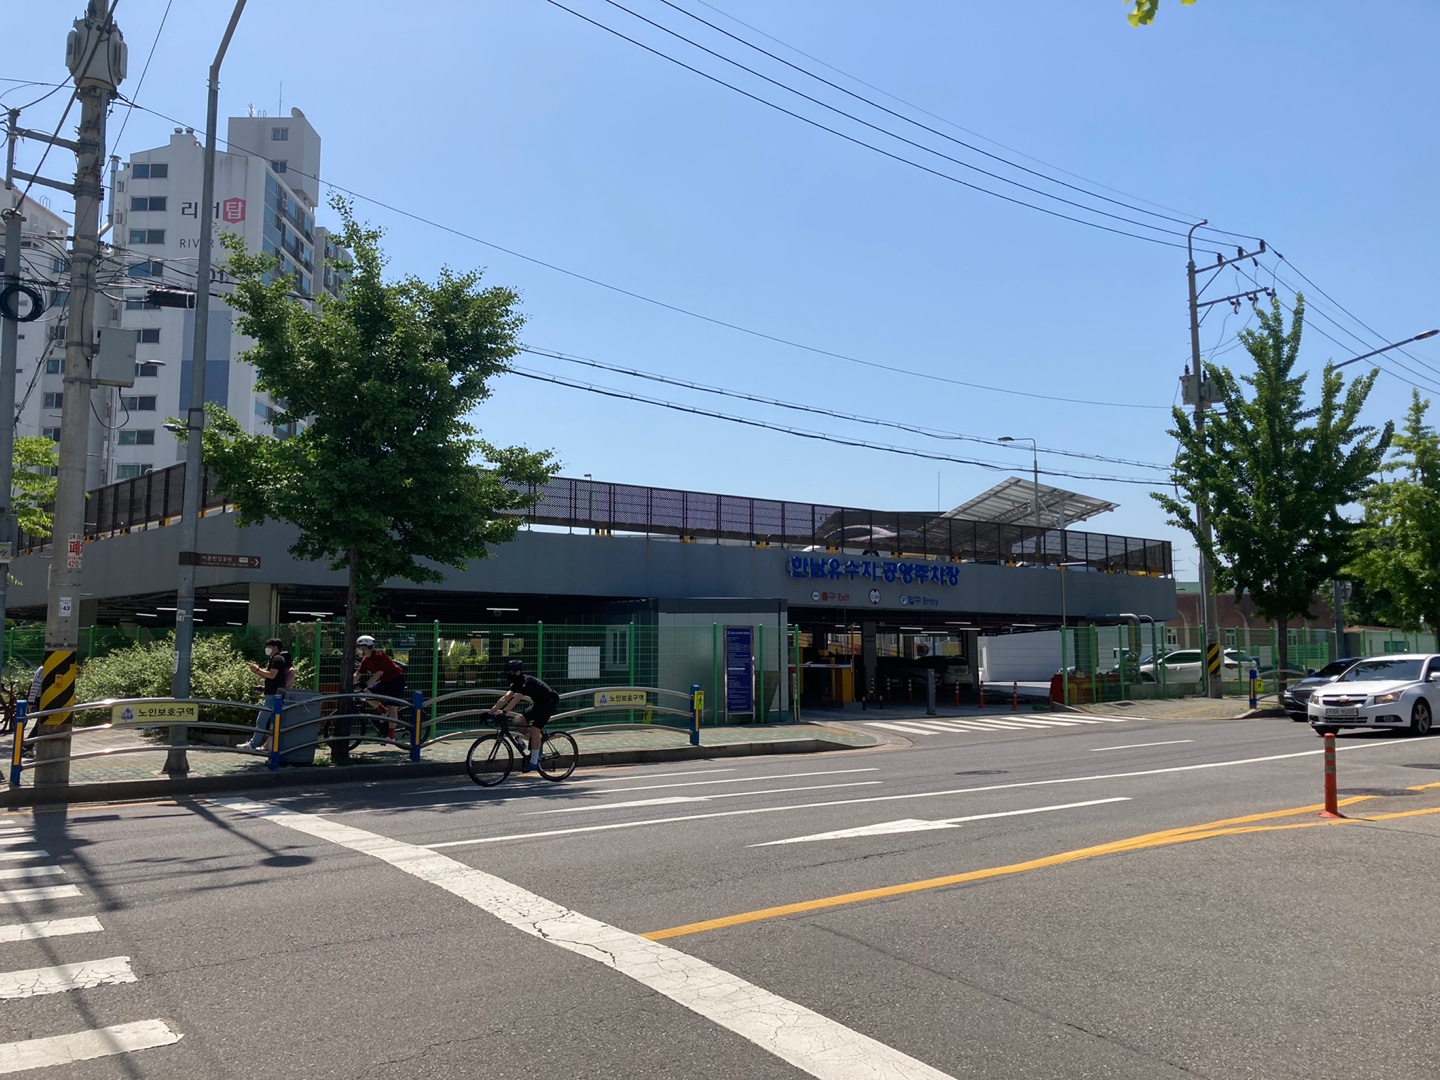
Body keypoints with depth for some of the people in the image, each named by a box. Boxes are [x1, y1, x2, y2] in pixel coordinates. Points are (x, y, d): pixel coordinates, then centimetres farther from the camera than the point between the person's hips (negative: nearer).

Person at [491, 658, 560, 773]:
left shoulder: (527, 682, -27)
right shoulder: (517, 683, -1)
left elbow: (516, 699, -39)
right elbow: (505, 698, -6)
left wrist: (503, 712, -47)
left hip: (550, 702, -9)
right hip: (539, 703, 9)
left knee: (534, 729, -19)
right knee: (519, 722, -3)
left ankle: (533, 762, -13)